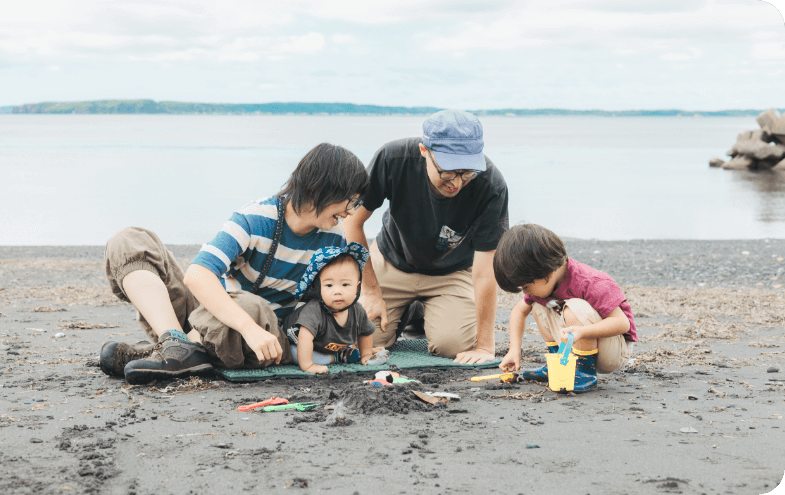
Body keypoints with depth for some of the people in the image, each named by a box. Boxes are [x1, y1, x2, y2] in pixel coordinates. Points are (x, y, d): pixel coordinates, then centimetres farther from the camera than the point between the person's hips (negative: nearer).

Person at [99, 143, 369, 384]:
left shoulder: (333, 240, -2)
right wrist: (249, 328, -45)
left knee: (249, 305, -41)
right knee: (128, 243, -19)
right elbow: (197, 275, -32)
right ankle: (177, 344, -40)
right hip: (214, 309, 0)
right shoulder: (256, 218, -17)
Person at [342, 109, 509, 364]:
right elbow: (352, 221, -16)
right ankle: (405, 311, 19)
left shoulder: (491, 186, -32)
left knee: (453, 344, -22)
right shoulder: (394, 158, -31)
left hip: (452, 272, -1)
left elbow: (485, 271, -27)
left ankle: (427, 312, 13)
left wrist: (484, 346, -26)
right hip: (392, 263, 1)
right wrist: (371, 291, -15)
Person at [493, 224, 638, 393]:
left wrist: (581, 332, -44)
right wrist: (514, 350, 0)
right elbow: (519, 311, 11)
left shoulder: (591, 284, -30)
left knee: (575, 309, -32)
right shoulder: (542, 283, -5)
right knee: (537, 305, 3)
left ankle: (586, 372, -18)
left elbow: (622, 323, -32)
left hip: (617, 352, -8)